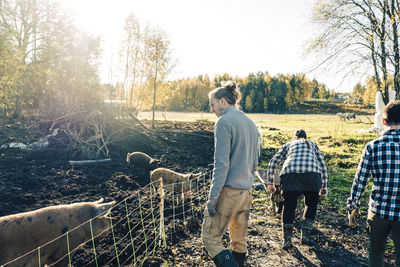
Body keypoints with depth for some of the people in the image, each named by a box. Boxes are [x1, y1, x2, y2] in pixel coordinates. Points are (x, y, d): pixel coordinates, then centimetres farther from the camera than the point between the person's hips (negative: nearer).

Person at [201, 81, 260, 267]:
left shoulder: (224, 122, -12)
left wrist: (213, 195, -15)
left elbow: (221, 163, -18)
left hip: (228, 191, -8)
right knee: (239, 241, 17)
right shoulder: (251, 123, 13)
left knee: (210, 238, 2)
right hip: (246, 192, 9)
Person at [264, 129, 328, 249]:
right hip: (312, 174, 1)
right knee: (311, 204, 23)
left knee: (289, 205, 14)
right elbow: (323, 166, 28)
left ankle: (287, 237, 8)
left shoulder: (288, 144, 29)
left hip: (290, 174, -1)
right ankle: (305, 234, 16)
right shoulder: (313, 144, 33)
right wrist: (324, 186, 34)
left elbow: (272, 163, 21)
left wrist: (270, 183, 26)